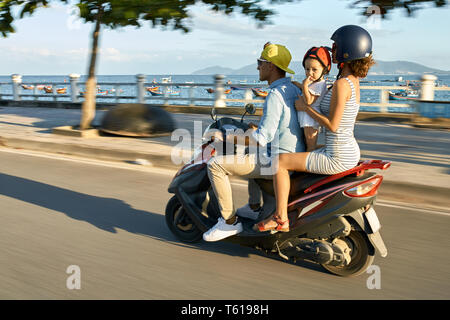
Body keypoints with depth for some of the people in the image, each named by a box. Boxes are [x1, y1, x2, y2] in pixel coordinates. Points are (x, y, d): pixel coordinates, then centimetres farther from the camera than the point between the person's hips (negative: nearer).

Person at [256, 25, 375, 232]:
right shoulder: (353, 80, 8)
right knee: (295, 154, 30)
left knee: (280, 161, -6)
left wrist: (305, 108, -12)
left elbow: (332, 125, -24)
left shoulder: (342, 84, -22)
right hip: (351, 152, 10)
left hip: (338, 158, -10)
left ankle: (281, 218, 2)